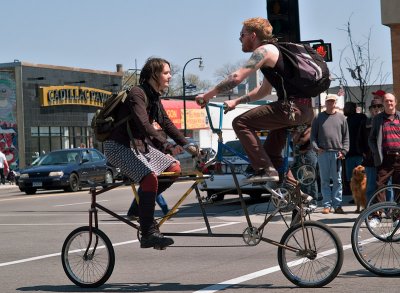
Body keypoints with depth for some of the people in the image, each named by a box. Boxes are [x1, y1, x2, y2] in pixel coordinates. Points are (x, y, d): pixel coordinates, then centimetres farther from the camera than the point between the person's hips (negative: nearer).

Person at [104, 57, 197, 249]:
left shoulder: (155, 97, 10)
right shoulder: (137, 94, -19)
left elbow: (166, 123, 13)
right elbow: (144, 125, -32)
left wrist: (187, 145, 6)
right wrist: (167, 146, -39)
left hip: (139, 144, 9)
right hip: (119, 146, -9)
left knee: (174, 168, -2)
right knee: (150, 177, -28)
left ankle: (141, 207, 9)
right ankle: (148, 234, -26)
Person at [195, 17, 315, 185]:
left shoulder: (264, 50, -6)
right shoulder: (273, 51, 25)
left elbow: (236, 78, -16)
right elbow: (265, 89, 33)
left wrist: (207, 96, -8)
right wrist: (236, 101, 27)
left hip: (291, 107, -10)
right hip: (306, 111, 10)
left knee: (241, 123, -10)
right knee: (271, 152, 26)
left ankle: (265, 170, -16)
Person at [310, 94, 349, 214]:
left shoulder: (341, 118, 9)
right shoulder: (319, 118, 8)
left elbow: (346, 136, 8)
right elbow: (313, 135, 8)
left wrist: (344, 151, -3)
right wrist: (316, 148, -6)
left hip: (337, 153, 0)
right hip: (323, 153, 0)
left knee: (337, 180, 2)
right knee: (324, 180, 2)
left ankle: (337, 204, 6)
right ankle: (327, 205, 6)